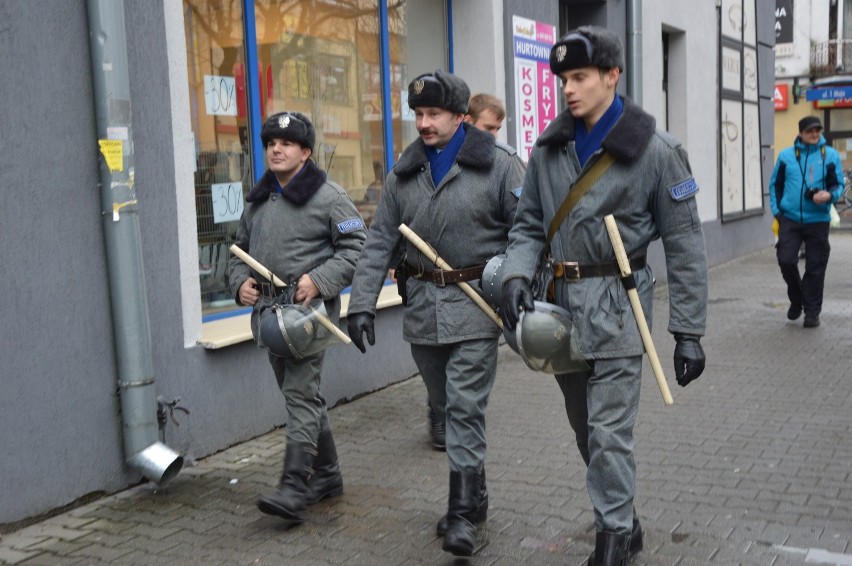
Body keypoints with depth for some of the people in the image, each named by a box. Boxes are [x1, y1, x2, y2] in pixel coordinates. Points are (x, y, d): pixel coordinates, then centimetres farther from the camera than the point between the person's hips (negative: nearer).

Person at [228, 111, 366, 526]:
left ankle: (294, 491, -12)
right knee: (301, 396, 14)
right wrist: (240, 282, 5)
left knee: (300, 395, -12)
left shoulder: (328, 196, -5)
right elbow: (241, 247, 24)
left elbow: (356, 246, -9)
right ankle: (326, 475, 27)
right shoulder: (258, 199, 16)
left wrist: (319, 280, -19)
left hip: (308, 309, -8)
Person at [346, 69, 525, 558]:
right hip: (423, 307, 5)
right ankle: (475, 498, 30)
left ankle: (463, 511, 3)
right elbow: (380, 243, 9)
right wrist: (363, 304, 1)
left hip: (475, 306, -5)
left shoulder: (498, 165, -4)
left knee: (466, 408, -7)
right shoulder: (404, 174, 9)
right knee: (445, 407, 14)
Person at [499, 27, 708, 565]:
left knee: (609, 432, -6)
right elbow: (529, 224, 12)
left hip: (617, 304, -5)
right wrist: (518, 274, -9)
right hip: (562, 302, 5)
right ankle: (625, 521, 35)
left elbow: (684, 245, -5)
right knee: (586, 429, 16)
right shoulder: (549, 148, 6)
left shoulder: (655, 149, -7)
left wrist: (689, 332, -7)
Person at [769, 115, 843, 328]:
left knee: (815, 268, 3)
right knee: (786, 260, -7)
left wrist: (829, 195, -19)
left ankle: (812, 312, 14)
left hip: (818, 220, 0)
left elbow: (838, 185, 3)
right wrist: (777, 210, 1)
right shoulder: (786, 155, 4)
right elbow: (775, 184, 11)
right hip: (790, 219, 1)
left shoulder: (830, 155, 2)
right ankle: (797, 300, 19)